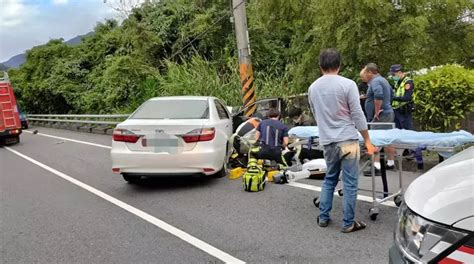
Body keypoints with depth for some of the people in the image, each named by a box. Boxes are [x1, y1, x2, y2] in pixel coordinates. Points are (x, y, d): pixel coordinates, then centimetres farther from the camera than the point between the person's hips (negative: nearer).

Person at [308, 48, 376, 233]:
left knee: (329, 179, 20)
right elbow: (357, 115, -8)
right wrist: (367, 140, 1)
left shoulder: (313, 88, 6)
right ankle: (348, 223, 11)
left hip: (327, 141, 5)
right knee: (350, 183, 4)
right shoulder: (347, 84, -10)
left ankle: (323, 217, 25)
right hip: (347, 140, -5)